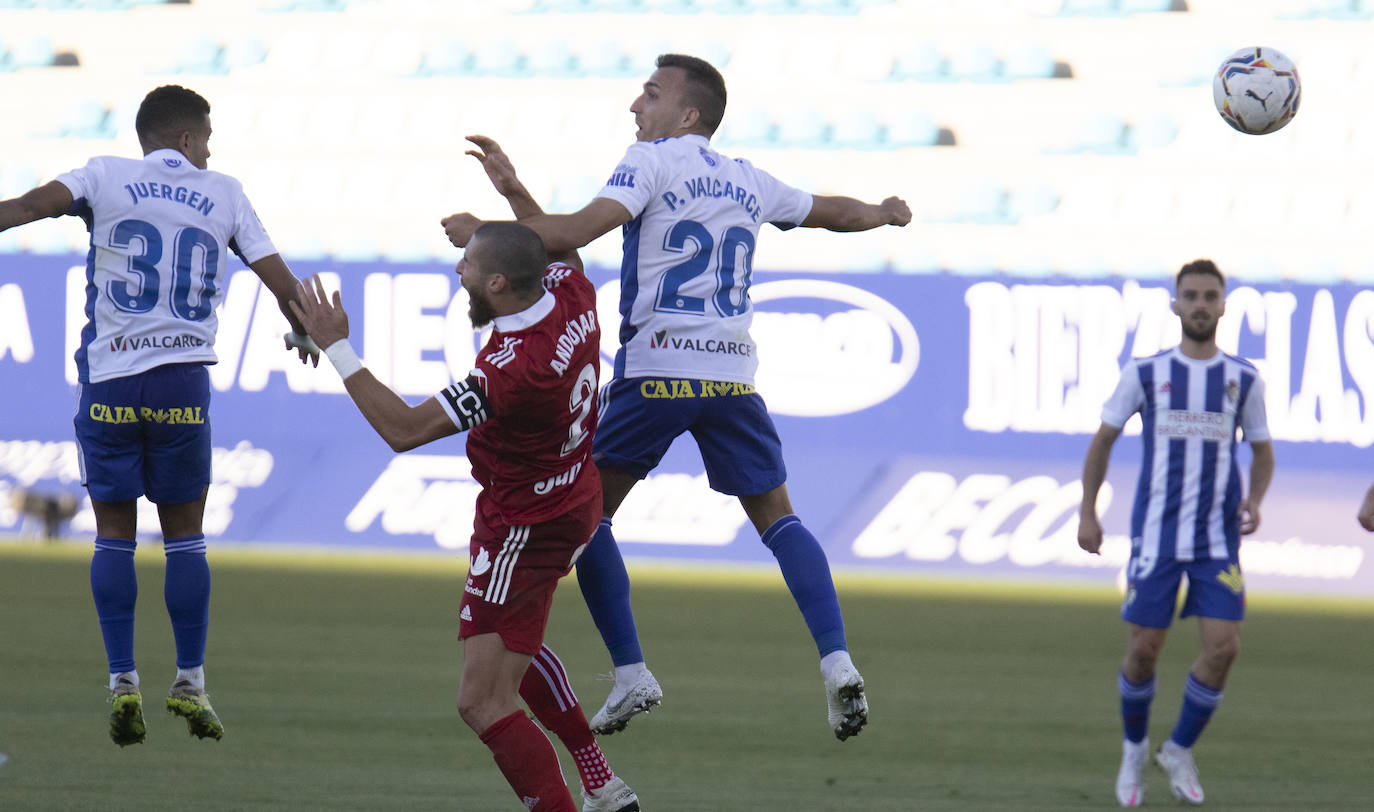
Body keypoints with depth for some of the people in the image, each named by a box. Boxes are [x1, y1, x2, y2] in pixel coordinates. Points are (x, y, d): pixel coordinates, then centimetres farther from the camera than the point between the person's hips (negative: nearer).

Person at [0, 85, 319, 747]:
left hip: (108, 380, 0)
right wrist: (303, 332, 32)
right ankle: (190, 680, 9)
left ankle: (123, 680, -2)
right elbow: (279, 279, 13)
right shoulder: (223, 194, 9)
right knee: (184, 536, 10)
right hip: (182, 381, 0)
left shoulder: (106, 176, 5)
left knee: (114, 536, 6)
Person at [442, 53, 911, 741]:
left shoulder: (653, 160, 0)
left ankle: (631, 672, -2)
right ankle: (838, 665, -3)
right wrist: (885, 213, 54)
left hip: (657, 368, -5)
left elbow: (577, 231, -13)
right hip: (733, 371, 5)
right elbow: (834, 212, 32)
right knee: (776, 517, 13)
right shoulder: (748, 182, 17)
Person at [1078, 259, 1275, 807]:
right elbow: (1103, 439, 12)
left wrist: (1254, 501, -3)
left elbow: (1262, 452, 16)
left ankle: (1180, 752, 11)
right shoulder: (1145, 372, 2)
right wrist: (1087, 512, 7)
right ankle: (1134, 750, 23)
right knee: (1144, 649, -3)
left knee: (1223, 647, -11)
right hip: (1156, 532, -1)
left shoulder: (1243, 379, 6)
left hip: (1219, 536, 1)